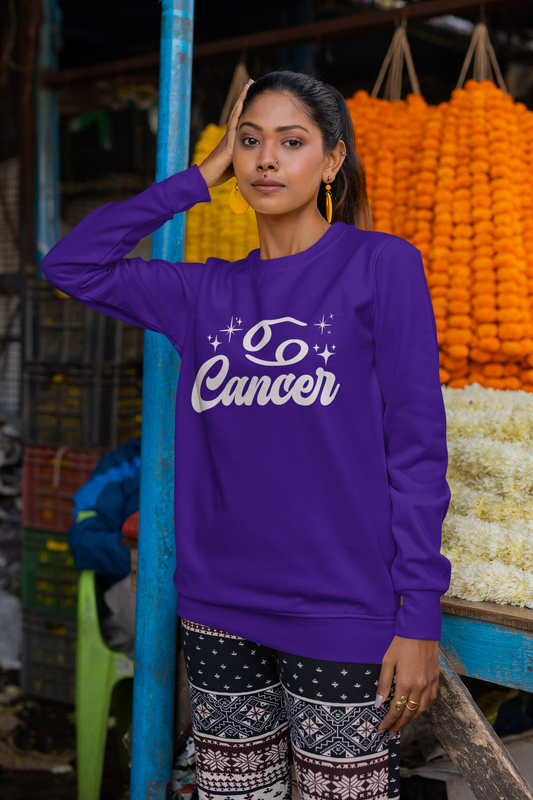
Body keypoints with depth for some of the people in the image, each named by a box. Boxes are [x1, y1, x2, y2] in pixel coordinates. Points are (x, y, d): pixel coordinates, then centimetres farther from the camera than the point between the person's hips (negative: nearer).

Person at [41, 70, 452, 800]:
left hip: (340, 616, -4)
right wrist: (199, 179, 3)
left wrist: (419, 617, -11)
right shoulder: (210, 291, 9)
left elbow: (416, 446, -7)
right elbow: (71, 263, 7)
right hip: (221, 610, 5)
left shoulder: (381, 265, -4)